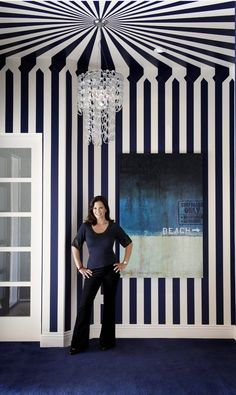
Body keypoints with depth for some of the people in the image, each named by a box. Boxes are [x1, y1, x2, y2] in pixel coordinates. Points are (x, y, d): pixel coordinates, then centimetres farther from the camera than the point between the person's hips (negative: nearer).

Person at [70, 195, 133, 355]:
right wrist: (80, 267, 1)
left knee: (109, 304, 9)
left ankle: (107, 341, 24)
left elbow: (129, 243, 9)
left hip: (111, 270, 0)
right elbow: (75, 246, 6)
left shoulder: (114, 227, -2)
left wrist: (125, 263, 2)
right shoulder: (86, 226, -2)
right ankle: (79, 344, 8)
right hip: (93, 271, 0)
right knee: (84, 305, -4)